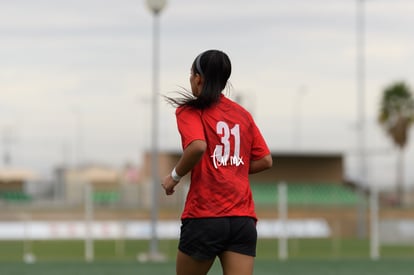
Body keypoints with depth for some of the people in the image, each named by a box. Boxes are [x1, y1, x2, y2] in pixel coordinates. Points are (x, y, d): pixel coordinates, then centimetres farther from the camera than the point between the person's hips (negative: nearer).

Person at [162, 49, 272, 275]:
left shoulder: (190, 111, -1)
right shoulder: (243, 114, 15)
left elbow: (198, 146, -19)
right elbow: (265, 160, 14)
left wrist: (175, 176, -4)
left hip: (204, 216, -4)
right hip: (244, 219, 4)